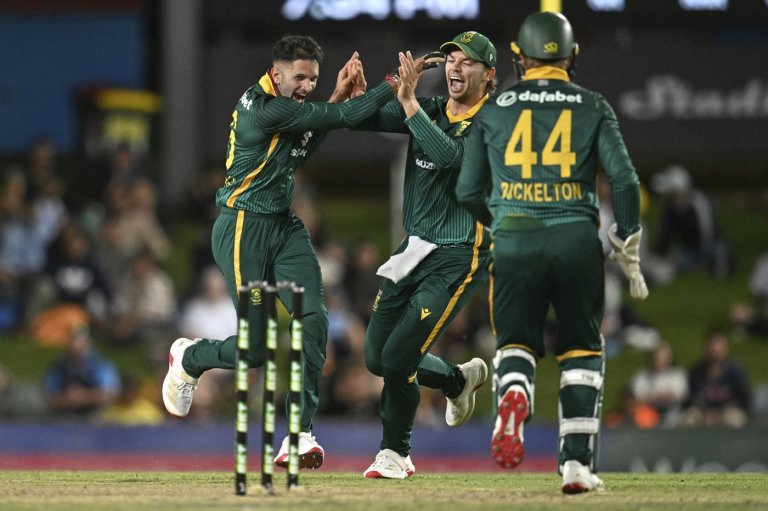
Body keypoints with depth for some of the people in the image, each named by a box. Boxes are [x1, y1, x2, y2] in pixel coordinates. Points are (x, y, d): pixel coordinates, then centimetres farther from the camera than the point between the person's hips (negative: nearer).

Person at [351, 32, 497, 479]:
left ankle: (396, 453, 9)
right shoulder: (429, 111, 8)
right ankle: (461, 379, 35)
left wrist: (409, 104, -31)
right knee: (377, 358, 10)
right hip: (415, 250, 7)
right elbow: (364, 119, -1)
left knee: (398, 358, -12)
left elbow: (451, 156, -30)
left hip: (460, 257, -7)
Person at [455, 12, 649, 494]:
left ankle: (514, 392, -24)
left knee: (516, 341, 12)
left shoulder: (495, 109, 8)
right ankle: (578, 462, 6)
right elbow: (625, 179, -2)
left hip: (514, 242, 0)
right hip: (577, 239, 0)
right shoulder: (593, 107, 6)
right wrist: (629, 253, 6)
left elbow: (468, 191, 10)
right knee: (582, 348, 13)